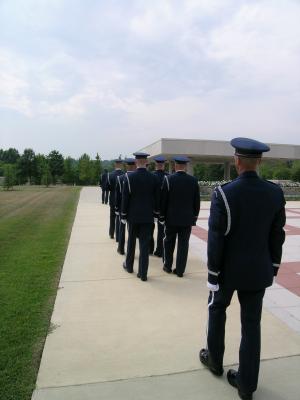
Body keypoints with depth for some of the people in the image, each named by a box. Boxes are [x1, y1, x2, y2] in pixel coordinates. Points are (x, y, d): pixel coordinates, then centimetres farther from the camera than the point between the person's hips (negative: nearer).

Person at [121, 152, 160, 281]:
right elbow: (157, 198, 2)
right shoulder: (153, 178, -3)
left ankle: (129, 266, 35)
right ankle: (143, 273, 9)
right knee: (145, 244, 4)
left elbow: (125, 198, -7)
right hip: (147, 216, 1)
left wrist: (123, 215, 2)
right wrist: (155, 213, 11)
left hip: (133, 215, -1)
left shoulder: (129, 177, -10)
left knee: (131, 241, 17)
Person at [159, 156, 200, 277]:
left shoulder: (168, 179, -10)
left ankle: (167, 266, 26)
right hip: (187, 219, 2)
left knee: (169, 243, 16)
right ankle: (180, 270, 14)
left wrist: (162, 216, 3)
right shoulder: (193, 180, -2)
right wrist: (194, 216, 12)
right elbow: (197, 202, 2)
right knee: (183, 244, 8)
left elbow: (163, 200, -6)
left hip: (171, 218, -1)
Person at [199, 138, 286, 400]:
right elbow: (277, 236, 1)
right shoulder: (275, 193, -6)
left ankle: (215, 359, 42)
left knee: (217, 310, 22)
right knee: (251, 323, 14)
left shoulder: (223, 193, -20)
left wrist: (213, 274, -7)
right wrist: (273, 268, 14)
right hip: (258, 270, 3)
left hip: (229, 269, -3)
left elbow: (216, 240, -18)